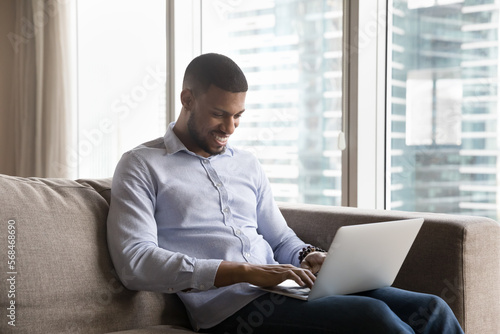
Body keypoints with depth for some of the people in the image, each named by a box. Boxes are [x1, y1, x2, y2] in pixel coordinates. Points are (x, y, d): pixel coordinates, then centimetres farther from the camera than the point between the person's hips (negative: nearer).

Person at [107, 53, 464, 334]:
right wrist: (245, 271, -18)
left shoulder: (247, 164, 23)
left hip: (281, 291, 7)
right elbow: (135, 262, -11)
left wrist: (308, 257, -1)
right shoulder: (142, 166, 3)